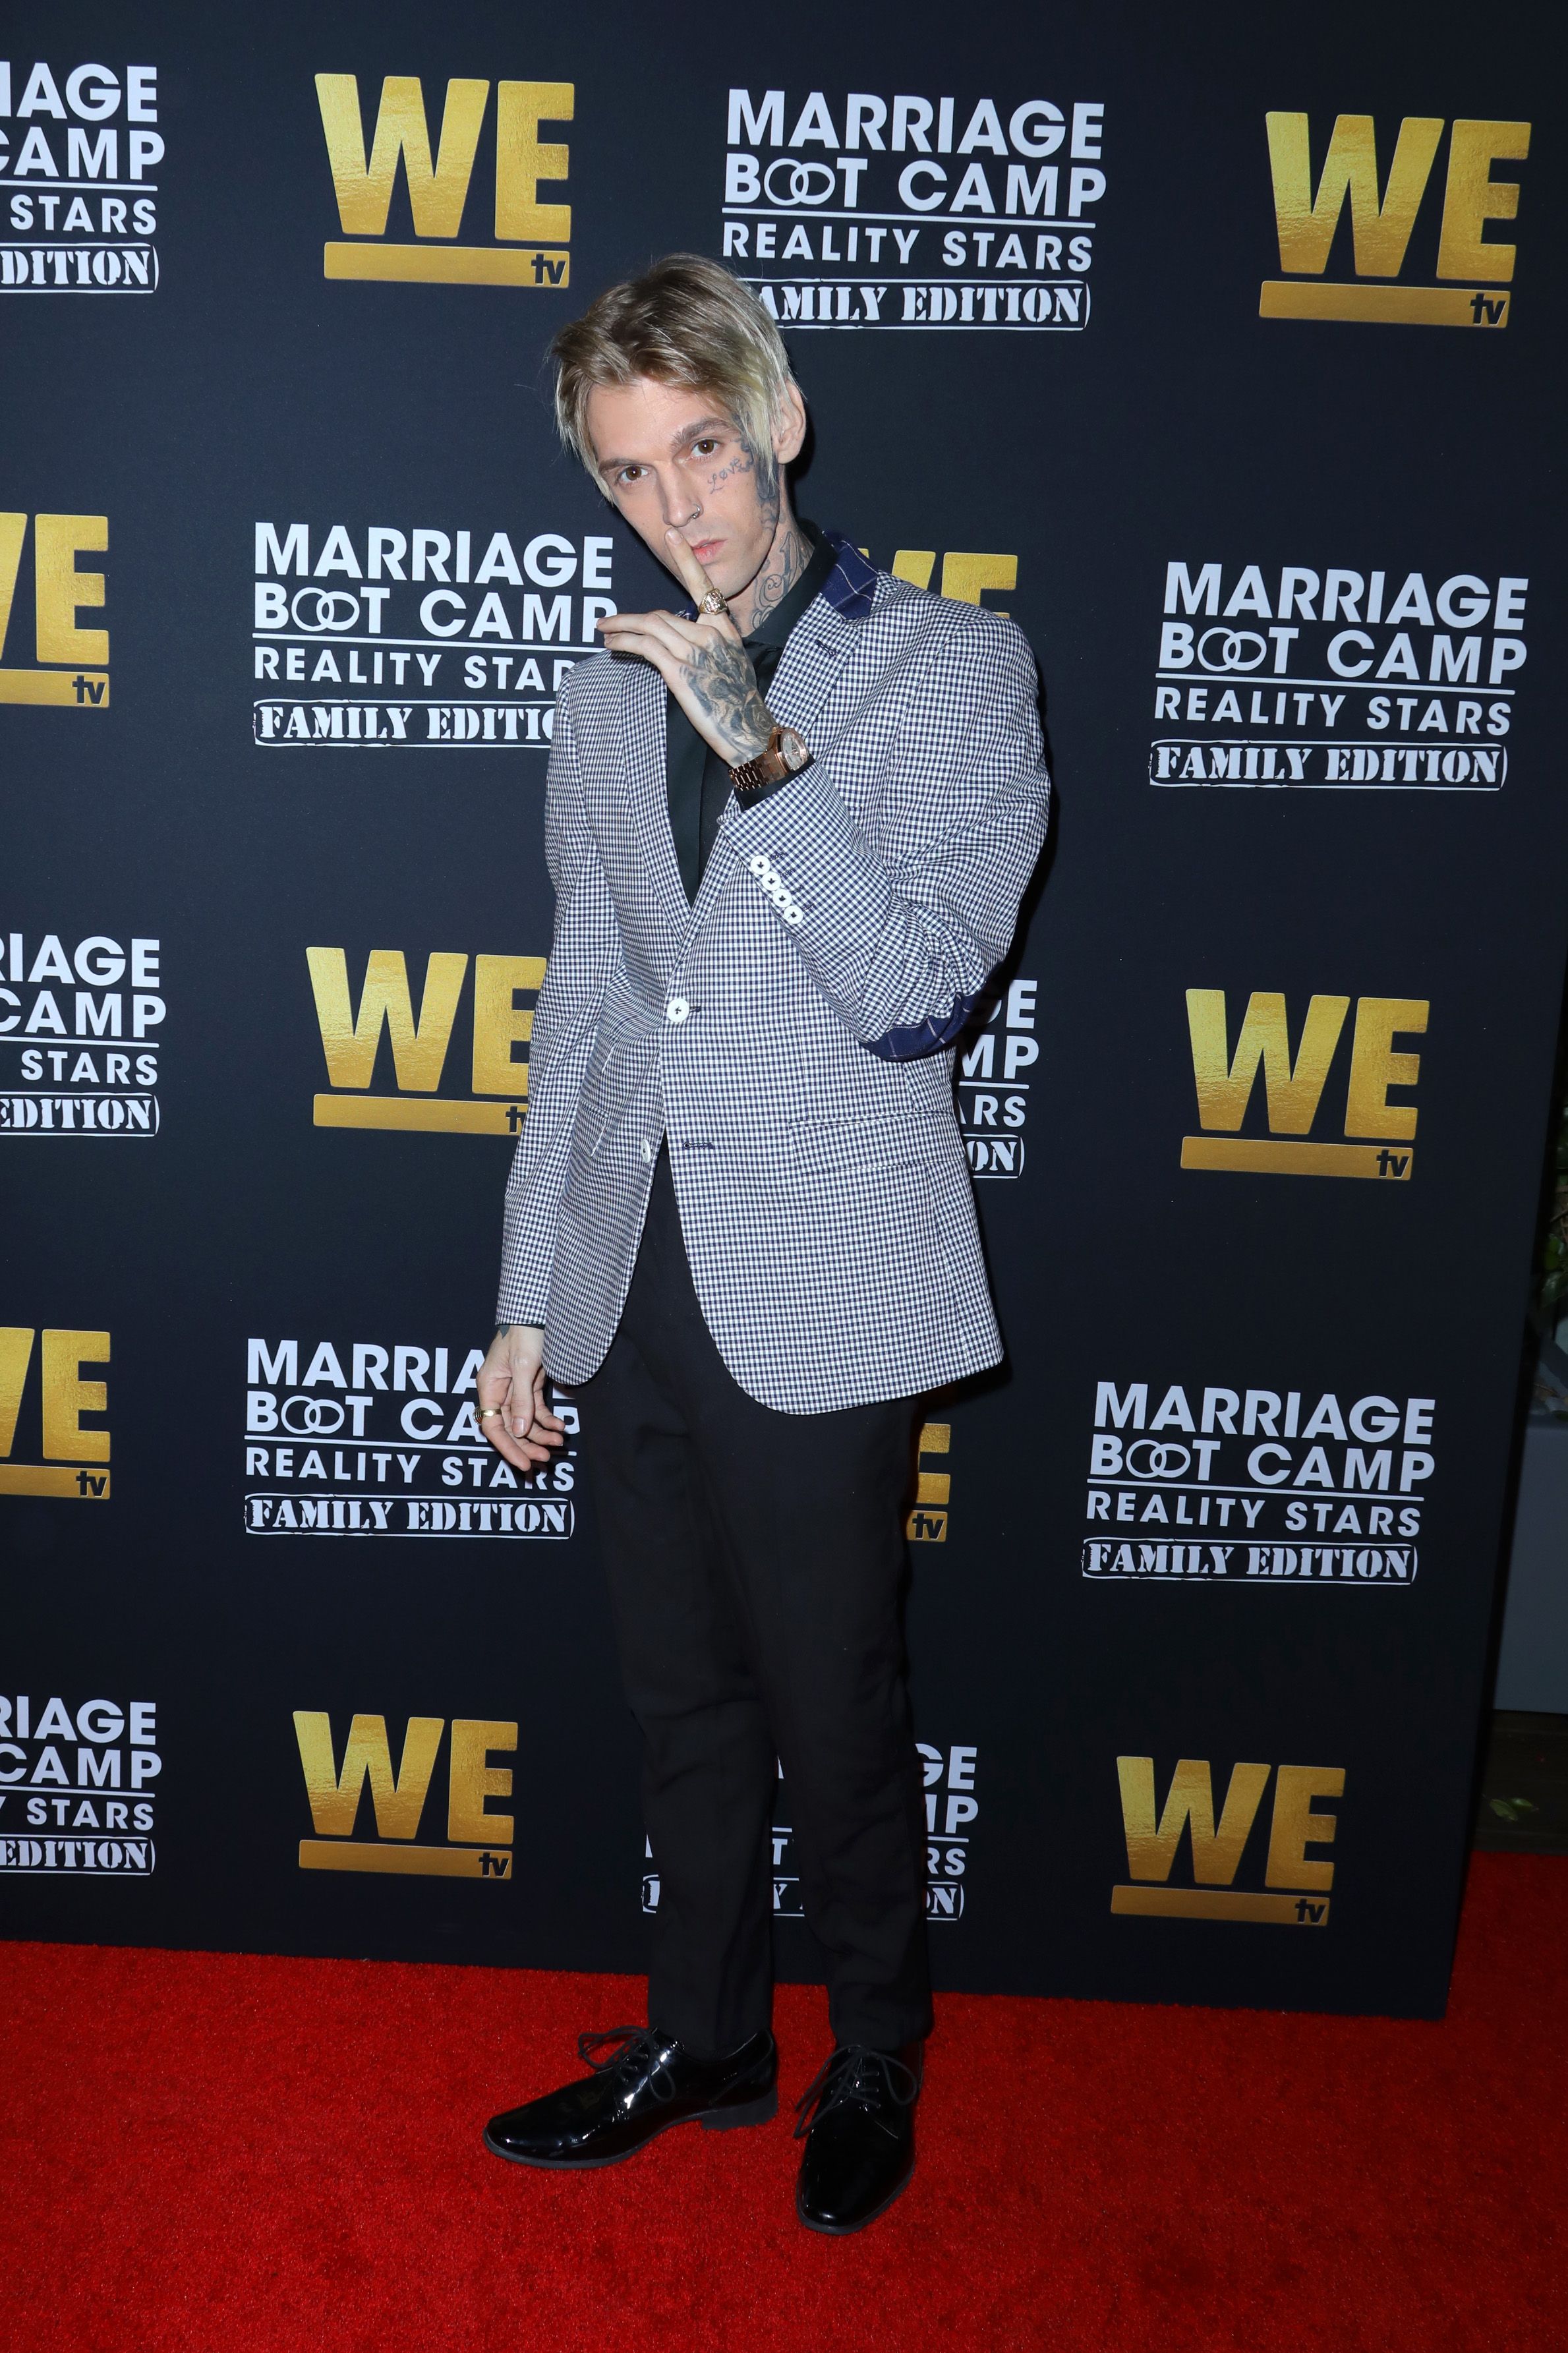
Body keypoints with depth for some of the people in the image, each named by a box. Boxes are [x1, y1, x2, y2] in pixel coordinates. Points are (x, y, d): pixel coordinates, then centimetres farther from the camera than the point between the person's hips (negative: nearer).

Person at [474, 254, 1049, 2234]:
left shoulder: (954, 667, -4)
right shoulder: (606, 696, 11)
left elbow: (916, 996, -14)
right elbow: (580, 1011, 14)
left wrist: (762, 754, -21)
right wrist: (528, 1301, 12)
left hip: (815, 1305, -5)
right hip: (628, 1291, 5)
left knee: (836, 1723, 9)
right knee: (684, 1705, 18)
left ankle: (875, 2068, 34)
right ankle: (705, 2041, 38)